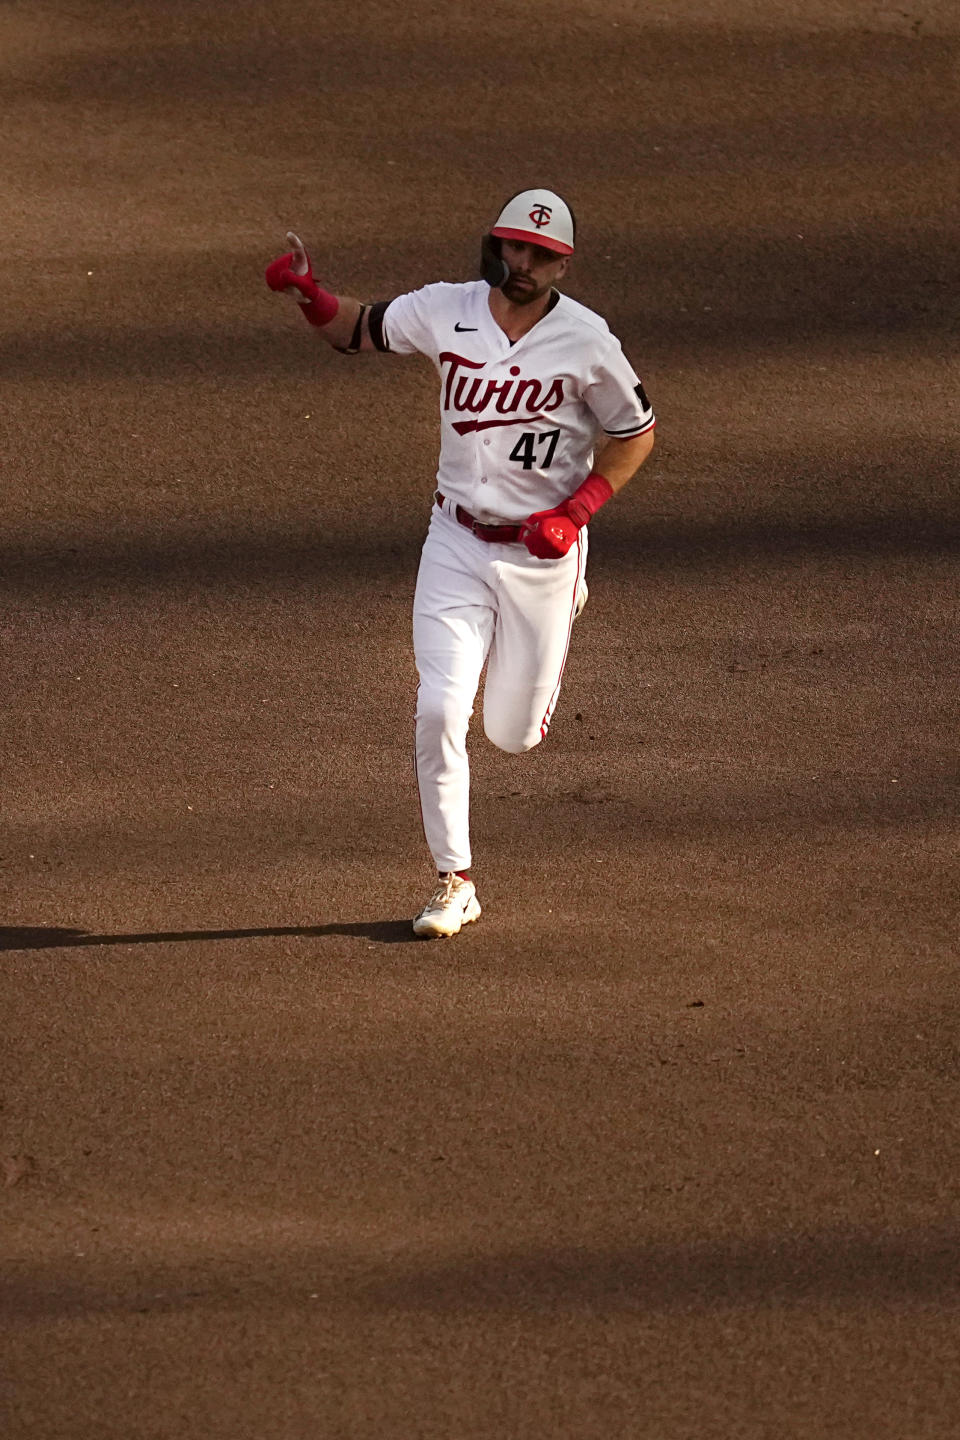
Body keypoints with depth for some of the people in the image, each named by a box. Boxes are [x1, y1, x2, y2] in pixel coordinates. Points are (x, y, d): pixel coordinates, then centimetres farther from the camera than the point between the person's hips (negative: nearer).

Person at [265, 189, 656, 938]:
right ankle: (455, 882, -2)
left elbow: (635, 434, -2)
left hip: (542, 550, -2)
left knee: (514, 734, 8)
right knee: (440, 711, -13)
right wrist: (310, 294, -11)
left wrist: (575, 512, -14)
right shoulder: (447, 311, -5)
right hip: (457, 541, 2)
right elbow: (359, 329, 10)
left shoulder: (586, 341, -13)